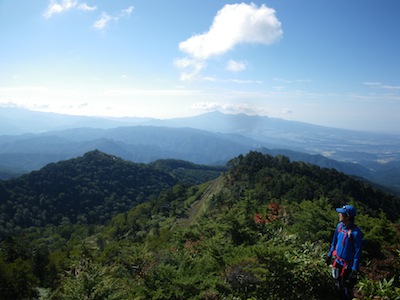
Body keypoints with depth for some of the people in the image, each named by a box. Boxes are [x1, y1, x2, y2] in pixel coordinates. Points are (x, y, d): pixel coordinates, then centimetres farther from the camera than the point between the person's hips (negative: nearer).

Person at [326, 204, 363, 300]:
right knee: (339, 284, 22)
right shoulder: (340, 226, -6)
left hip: (348, 264, -6)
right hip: (337, 261, 6)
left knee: (347, 288, 10)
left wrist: (355, 269, -17)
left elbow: (358, 252, -20)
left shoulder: (356, 232, -26)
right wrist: (330, 254, 15)